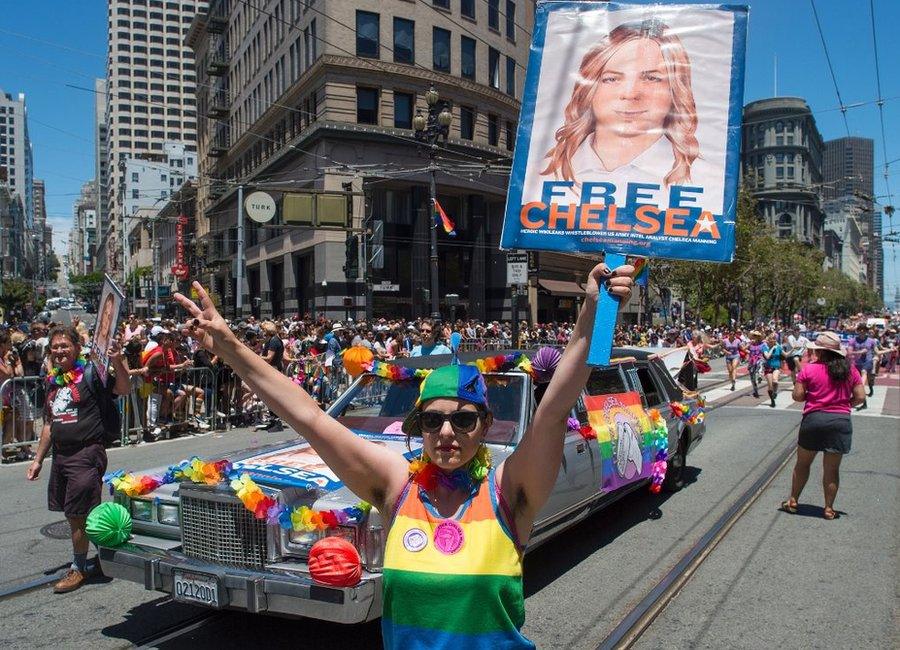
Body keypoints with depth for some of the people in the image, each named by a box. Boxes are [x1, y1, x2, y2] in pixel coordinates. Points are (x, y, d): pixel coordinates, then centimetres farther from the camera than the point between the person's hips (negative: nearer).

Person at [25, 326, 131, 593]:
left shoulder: (90, 373, -8)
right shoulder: (54, 382, 13)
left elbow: (124, 389, -22)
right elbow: (49, 424, 20)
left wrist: (117, 361, -39)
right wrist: (38, 459, 19)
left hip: (86, 453, -7)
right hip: (60, 455, 7)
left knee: (77, 514, -2)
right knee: (73, 514, 13)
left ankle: (78, 568, 13)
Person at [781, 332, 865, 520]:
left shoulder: (809, 369, -8)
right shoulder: (850, 370, 0)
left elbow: (797, 396, -8)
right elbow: (860, 397, 1)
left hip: (814, 419, -2)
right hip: (841, 421, 2)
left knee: (802, 464, 14)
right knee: (832, 469, 10)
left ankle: (793, 501, 22)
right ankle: (829, 508, 18)